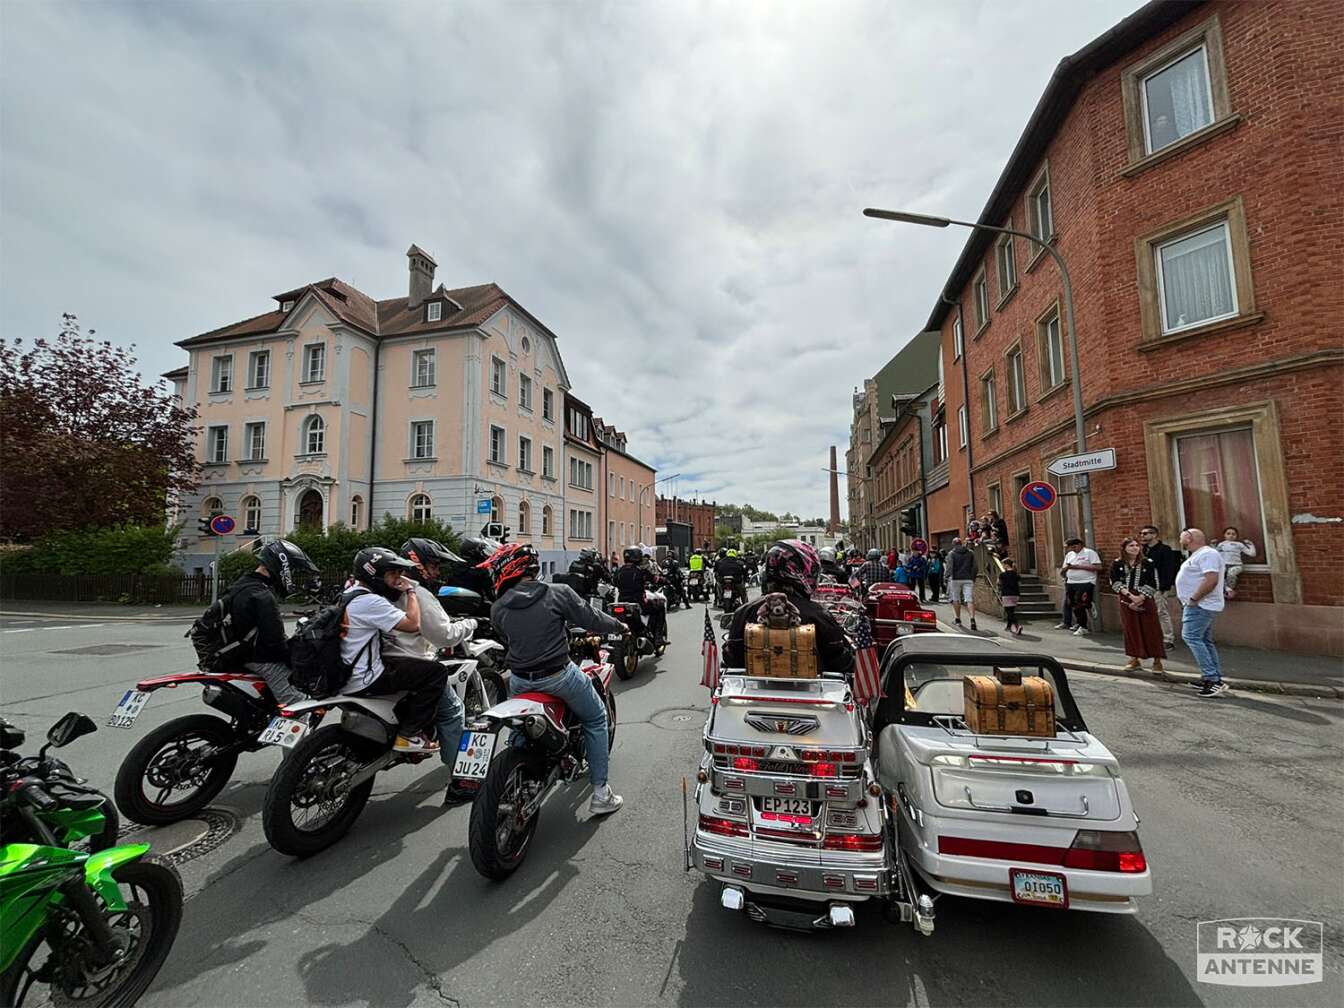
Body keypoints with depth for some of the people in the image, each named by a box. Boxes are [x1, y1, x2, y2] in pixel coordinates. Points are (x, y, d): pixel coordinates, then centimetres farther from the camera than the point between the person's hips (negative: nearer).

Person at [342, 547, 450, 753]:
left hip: (345, 674, 10)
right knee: (436, 673, -11)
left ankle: (401, 723, 29)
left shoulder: (351, 594, 9)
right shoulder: (371, 602, -22)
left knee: (412, 666, 27)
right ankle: (409, 735, -3)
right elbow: (413, 624, -25)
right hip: (364, 682, -10)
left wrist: (402, 590, 8)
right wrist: (411, 590, -13)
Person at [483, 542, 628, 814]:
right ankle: (600, 793, 16)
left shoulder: (498, 608, -4)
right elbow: (590, 619, -7)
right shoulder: (559, 593, -12)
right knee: (596, 719, 16)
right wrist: (619, 626, 13)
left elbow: (505, 636, 11)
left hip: (519, 681, 4)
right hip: (558, 676, -3)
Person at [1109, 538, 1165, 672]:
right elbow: (1115, 582, -5)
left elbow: (1153, 584, -4)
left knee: (1151, 629, 1)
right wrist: (1130, 595, -17)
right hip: (1126, 601, 1)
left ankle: (1157, 660, 10)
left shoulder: (1148, 563, 1)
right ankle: (1135, 659, 17)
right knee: (1131, 629, 7)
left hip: (1145, 600, -1)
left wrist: (1140, 598, -14)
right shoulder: (1117, 564, 3)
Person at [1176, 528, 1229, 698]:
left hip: (1200, 606, -11)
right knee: (1205, 641, 14)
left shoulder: (1206, 554, -15)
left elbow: (1211, 579, -26)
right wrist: (1191, 601, 17)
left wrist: (1193, 599, -22)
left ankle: (1212, 679, -17)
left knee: (1191, 637, -16)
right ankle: (1215, 680, 20)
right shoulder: (1198, 555, 18)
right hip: (1199, 606, 11)